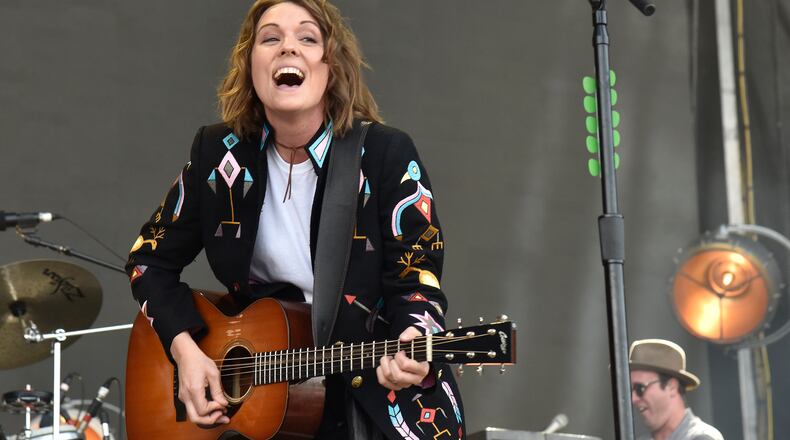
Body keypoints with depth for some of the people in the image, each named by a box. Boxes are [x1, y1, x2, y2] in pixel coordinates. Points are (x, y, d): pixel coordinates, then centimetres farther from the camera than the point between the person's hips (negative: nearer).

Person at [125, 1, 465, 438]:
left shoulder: (387, 154, -10)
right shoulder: (219, 154, -1)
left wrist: (414, 343, -34)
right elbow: (150, 258, 9)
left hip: (379, 387, -2)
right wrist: (185, 349, -6)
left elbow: (417, 278, -11)